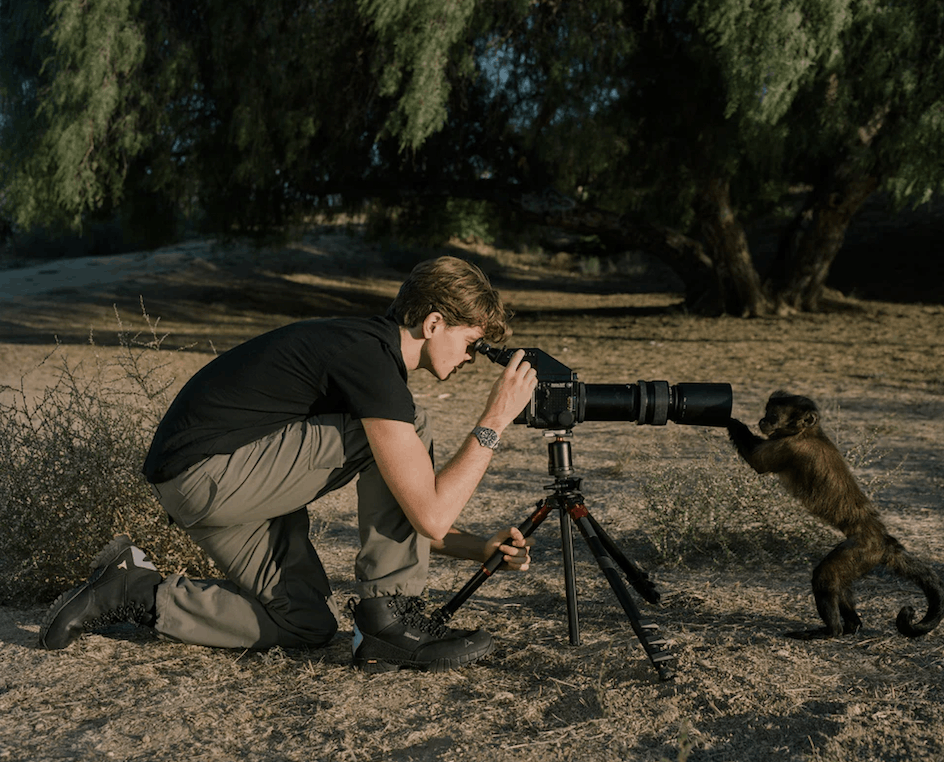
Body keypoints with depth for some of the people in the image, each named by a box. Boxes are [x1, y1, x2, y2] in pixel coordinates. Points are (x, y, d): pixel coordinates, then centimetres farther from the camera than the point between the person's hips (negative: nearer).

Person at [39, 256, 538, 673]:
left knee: (308, 625, 14)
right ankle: (391, 620, -6)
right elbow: (430, 515, -21)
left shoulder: (366, 345, 12)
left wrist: (480, 548, 8)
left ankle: (135, 592, 13)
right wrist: (493, 423, -14)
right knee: (406, 432, -15)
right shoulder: (371, 360, -19)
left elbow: (401, 512, 17)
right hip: (207, 471, -10)